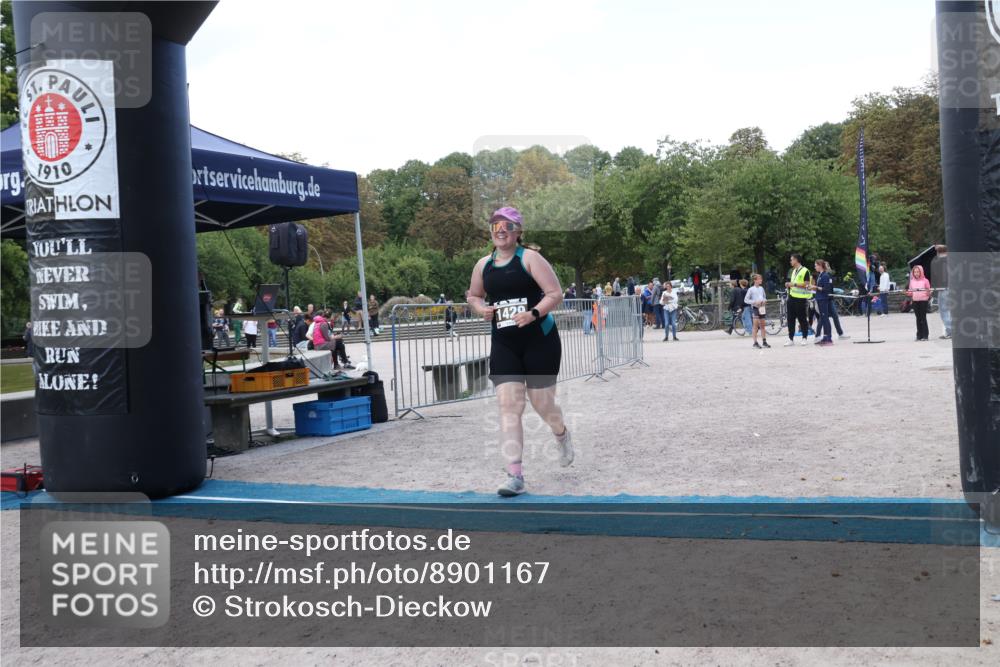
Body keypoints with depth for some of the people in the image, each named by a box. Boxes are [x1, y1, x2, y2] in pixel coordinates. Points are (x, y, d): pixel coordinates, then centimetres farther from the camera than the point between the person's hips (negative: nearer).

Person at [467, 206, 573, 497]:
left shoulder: (529, 258, -7)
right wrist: (481, 308, 1)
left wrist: (534, 313, -26)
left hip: (540, 340, -3)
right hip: (503, 345, 4)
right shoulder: (483, 265, 7)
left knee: (542, 404, 6)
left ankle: (562, 435, 43)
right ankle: (515, 476, -7)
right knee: (508, 406, -8)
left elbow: (556, 293, -11)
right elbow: (473, 295, 23)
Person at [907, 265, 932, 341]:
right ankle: (919, 335, 13)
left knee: (923, 317, -3)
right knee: (918, 318, 8)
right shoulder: (912, 281, 9)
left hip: (923, 300, -4)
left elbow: (928, 291, 0)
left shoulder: (925, 280, -1)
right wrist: (908, 293, -7)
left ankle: (925, 335, 4)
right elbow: (910, 292, 14)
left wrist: (928, 292, -22)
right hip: (915, 301, 4)